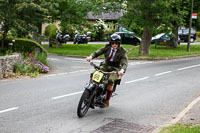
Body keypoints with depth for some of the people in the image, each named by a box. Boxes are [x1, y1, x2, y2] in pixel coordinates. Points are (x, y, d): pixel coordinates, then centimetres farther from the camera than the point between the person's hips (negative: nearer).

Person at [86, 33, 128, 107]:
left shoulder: (122, 51, -10)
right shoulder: (107, 47, 0)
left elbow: (125, 62, -22)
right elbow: (97, 52, -8)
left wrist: (122, 70, -45)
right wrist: (91, 56, -31)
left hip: (115, 68, -4)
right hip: (105, 65, 4)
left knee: (110, 80, -32)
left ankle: (107, 101, -19)